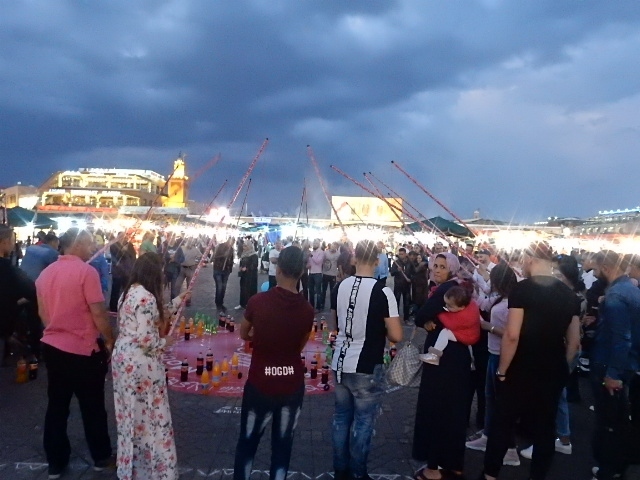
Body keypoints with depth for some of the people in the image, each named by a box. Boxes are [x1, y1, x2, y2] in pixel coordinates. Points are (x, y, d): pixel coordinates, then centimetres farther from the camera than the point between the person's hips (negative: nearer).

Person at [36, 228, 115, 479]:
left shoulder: (45, 273, 5)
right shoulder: (86, 272, -17)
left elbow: (42, 312, 13)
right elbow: (98, 312, -18)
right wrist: (110, 340, -5)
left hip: (52, 346, 6)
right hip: (83, 349, -6)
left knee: (57, 405, 15)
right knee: (92, 406, 10)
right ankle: (101, 457, 25)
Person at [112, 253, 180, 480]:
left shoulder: (128, 292, 7)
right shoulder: (146, 297, -22)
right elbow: (145, 338, -25)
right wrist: (165, 342, -5)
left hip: (123, 356, 10)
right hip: (140, 363, -9)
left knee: (131, 413, 20)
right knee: (147, 416, 4)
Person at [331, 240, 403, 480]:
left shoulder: (341, 286, -1)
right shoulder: (382, 291, -17)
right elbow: (396, 336, -16)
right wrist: (382, 330, 3)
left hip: (340, 363, 5)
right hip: (366, 368, -5)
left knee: (341, 417, 17)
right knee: (363, 422, 9)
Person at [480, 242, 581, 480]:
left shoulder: (522, 289, -15)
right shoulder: (568, 293, 3)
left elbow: (512, 335, -21)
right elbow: (574, 340, 8)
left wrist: (502, 370, -11)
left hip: (521, 371, -5)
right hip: (553, 372, 5)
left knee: (503, 424, 9)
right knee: (545, 426, 15)